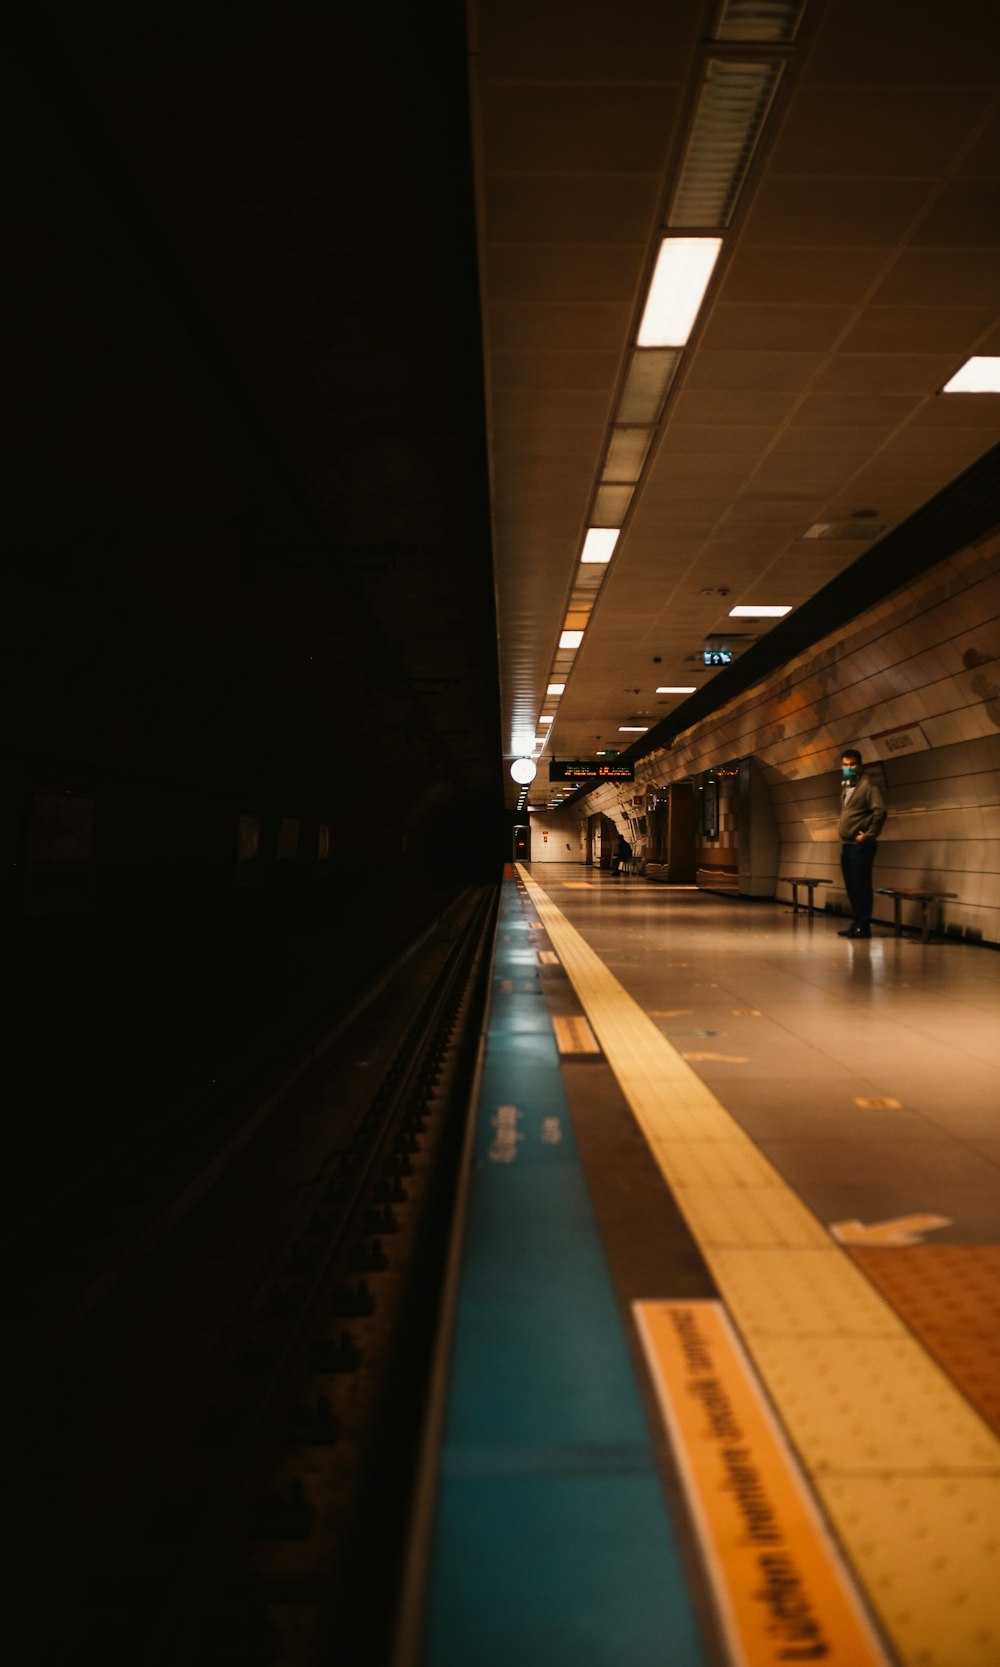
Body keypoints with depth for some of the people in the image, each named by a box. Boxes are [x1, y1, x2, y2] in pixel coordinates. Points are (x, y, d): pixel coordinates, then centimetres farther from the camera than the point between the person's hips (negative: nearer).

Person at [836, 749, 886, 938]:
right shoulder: (845, 786, 16)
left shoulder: (867, 784, -10)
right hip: (846, 844, 9)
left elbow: (880, 810, -19)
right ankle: (856, 923, 20)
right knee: (851, 887, 12)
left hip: (860, 845, -9)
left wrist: (869, 835, -17)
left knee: (861, 886, -6)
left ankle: (863, 926, -2)